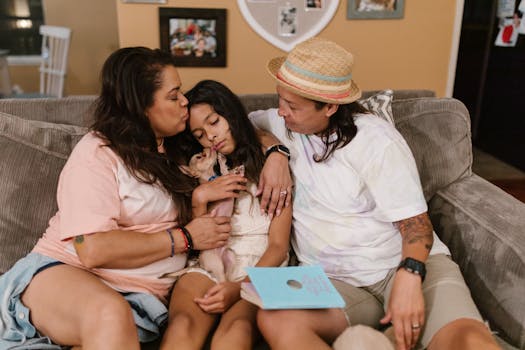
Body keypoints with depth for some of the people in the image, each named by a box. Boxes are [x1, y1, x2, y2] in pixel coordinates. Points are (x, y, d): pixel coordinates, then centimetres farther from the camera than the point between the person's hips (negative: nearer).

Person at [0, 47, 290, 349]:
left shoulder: (177, 150, 10)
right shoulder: (98, 153, -8)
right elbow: (93, 250, -20)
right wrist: (185, 238, -12)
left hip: (139, 295, 5)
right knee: (110, 315, -38)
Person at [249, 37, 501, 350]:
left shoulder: (376, 141, -9)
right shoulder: (285, 125, 6)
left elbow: (415, 221, -8)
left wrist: (409, 275, -29)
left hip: (405, 266, -4)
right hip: (336, 282, 5)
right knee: (274, 320, -31)